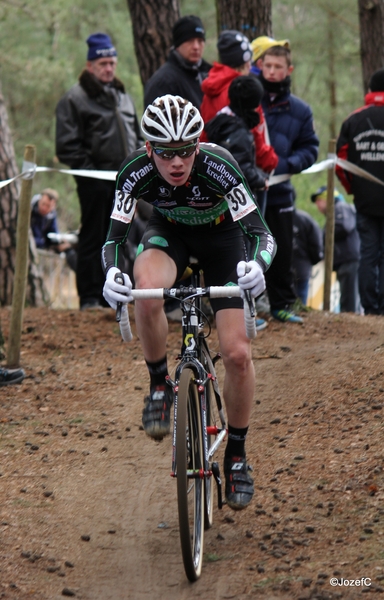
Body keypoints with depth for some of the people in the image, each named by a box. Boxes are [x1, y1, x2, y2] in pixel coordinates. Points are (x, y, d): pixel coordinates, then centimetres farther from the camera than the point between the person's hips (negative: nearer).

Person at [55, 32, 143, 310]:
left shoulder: (122, 96, 18)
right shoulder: (75, 99, -4)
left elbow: (138, 135, 26)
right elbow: (67, 145, -8)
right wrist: (87, 167, -14)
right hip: (95, 179, -7)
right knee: (93, 237, -3)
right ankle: (90, 297, 0)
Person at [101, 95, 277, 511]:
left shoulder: (218, 167, -35)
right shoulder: (136, 171, -30)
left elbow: (261, 233, -35)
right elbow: (115, 235, -25)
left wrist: (255, 265, -57)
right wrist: (112, 273, -47)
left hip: (221, 235, -1)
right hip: (169, 231, 1)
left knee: (237, 353, -13)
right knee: (147, 289, -36)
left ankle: (236, 454, 8)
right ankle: (159, 387, -11)